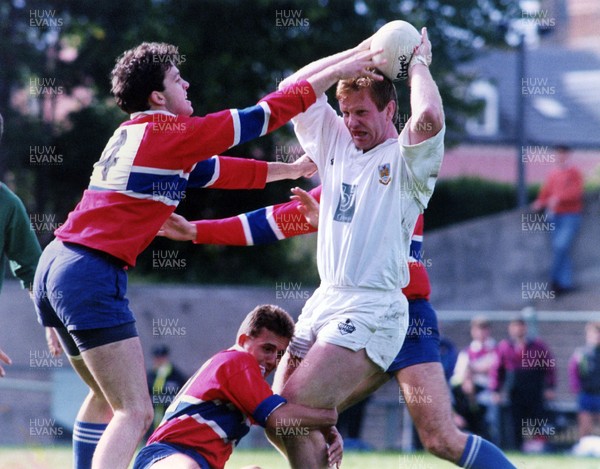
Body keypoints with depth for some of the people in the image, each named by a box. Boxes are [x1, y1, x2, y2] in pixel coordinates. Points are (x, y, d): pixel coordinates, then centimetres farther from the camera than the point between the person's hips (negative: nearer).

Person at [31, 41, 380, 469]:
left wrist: (288, 169, 36)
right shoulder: (169, 132, -7)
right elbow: (264, 116, -4)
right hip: (92, 275, -10)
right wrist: (338, 71, 5)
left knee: (106, 398, 24)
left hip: (55, 263, 10)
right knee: (135, 413, -10)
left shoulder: (132, 134, 17)